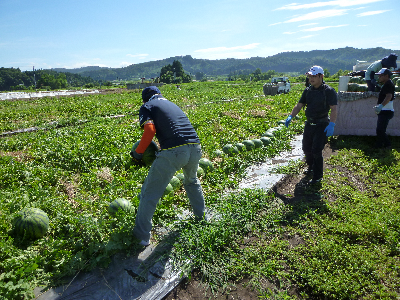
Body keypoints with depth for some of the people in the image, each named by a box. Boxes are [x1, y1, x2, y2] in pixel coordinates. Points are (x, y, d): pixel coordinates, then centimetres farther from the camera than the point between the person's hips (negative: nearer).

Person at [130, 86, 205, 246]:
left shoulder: (146, 107, 11)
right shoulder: (171, 104, 30)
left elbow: (150, 130, -7)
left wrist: (138, 153, 5)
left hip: (174, 151, -6)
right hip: (195, 147, 7)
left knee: (150, 193, 9)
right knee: (192, 181, 34)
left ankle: (142, 237, 18)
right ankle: (201, 217, 48)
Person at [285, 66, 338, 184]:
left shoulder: (329, 91, -10)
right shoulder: (307, 90, 8)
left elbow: (334, 109, -15)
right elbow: (299, 105, 11)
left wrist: (331, 124, -26)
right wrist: (290, 116, -4)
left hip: (322, 125, -6)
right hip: (309, 124, 6)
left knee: (316, 150, -9)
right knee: (306, 148, 14)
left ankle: (318, 176, 7)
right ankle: (311, 167, 40)